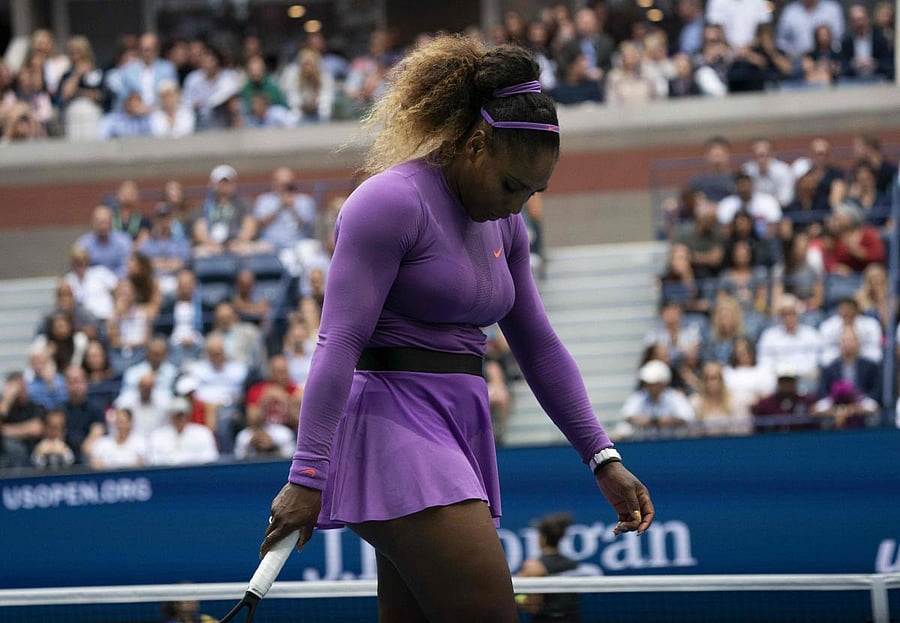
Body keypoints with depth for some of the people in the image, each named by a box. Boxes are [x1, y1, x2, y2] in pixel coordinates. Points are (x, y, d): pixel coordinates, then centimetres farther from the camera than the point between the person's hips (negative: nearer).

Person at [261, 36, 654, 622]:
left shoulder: (502, 223, 15)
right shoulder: (391, 201, -11)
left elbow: (538, 345, 20)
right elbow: (339, 344, -16)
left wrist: (603, 458, 13)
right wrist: (307, 477, -22)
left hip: (462, 434, 9)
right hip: (396, 420, -8)